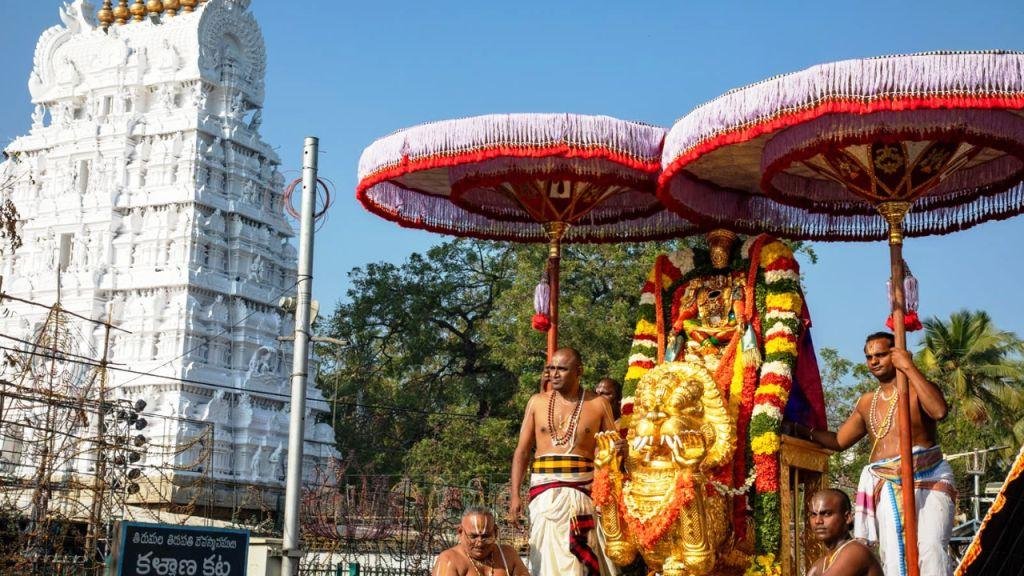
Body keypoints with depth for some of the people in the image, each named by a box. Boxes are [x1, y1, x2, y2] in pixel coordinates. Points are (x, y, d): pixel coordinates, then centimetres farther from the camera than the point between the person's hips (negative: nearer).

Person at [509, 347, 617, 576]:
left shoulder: (598, 404, 4)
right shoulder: (537, 402, 8)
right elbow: (522, 451, 8)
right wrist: (515, 495, -2)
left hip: (583, 492, -1)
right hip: (545, 492, 1)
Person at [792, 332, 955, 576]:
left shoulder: (918, 389, 3)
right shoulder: (867, 402, 18)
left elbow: (939, 410, -20)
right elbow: (839, 440, 24)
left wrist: (909, 368, -16)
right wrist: (801, 430, 11)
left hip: (929, 480, -4)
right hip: (888, 487, 4)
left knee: (931, 549, -21)